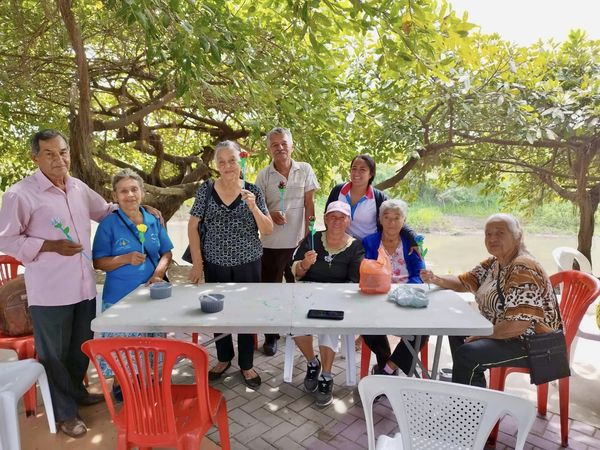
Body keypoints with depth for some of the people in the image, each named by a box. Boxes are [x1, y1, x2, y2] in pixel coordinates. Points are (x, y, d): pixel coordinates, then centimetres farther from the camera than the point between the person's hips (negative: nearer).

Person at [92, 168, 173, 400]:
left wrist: (159, 272, -12)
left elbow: (167, 253, 6)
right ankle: (119, 383, 30)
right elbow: (98, 262, -7)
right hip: (120, 297, -3)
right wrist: (126, 259, -23)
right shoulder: (109, 224, -8)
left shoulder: (154, 220, 2)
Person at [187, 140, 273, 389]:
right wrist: (197, 262, -3)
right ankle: (224, 358, 37)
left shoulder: (253, 191, -4)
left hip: (248, 264, -1)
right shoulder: (205, 190, -4)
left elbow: (268, 231, -6)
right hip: (215, 265, 1)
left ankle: (246, 364, 28)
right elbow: (193, 226, 0)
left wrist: (253, 207, -22)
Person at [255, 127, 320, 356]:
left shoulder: (305, 170, 0)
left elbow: (309, 204, 0)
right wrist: (271, 215, -18)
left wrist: (308, 234, -3)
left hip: (298, 241, 0)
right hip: (271, 242, 0)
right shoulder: (264, 175, 0)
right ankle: (271, 336, 24)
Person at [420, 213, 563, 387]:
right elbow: (464, 282, 12)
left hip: (534, 344, -10)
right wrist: (436, 279, -7)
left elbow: (518, 325, -32)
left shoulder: (523, 269, -25)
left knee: (465, 354, -22)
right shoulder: (494, 263, 4)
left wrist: (481, 334, -18)